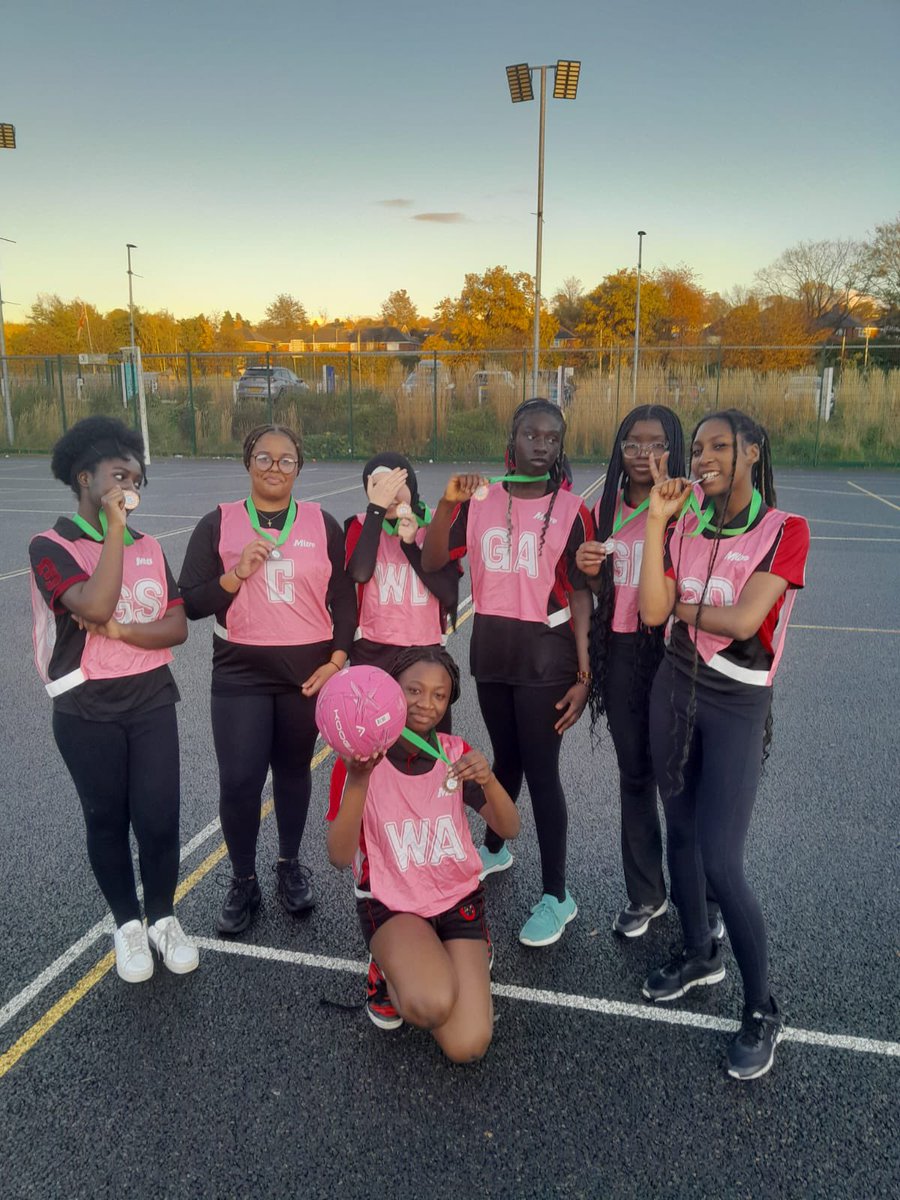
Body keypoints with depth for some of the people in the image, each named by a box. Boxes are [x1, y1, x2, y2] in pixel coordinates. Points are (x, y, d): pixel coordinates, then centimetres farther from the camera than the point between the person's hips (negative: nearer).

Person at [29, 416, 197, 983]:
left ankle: (162, 918, 26)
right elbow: (96, 605, -27)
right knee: (107, 820, 11)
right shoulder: (51, 547, -8)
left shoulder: (149, 547, 6)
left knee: (159, 817, 3)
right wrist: (114, 526, -22)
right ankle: (127, 924, 31)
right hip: (87, 711, -3)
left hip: (152, 701, 3)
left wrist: (121, 631, -18)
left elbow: (177, 627, -2)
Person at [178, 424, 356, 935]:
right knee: (239, 781, -5)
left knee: (293, 771, 13)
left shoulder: (322, 524, 3)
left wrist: (336, 660, -6)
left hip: (308, 671, 1)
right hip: (241, 673, -1)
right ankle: (243, 882, 19)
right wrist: (237, 575, -18)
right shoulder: (218, 524, 0)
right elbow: (191, 602, -3)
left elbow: (344, 600, 4)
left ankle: (291, 865, 35)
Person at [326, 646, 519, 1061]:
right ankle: (390, 974, 3)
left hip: (458, 899, 3)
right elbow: (340, 857, -22)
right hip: (391, 903, -2)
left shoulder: (456, 753, -4)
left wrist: (487, 779, -33)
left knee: (468, 1047, -12)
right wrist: (358, 779, -38)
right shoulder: (359, 760, -13)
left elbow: (509, 830, -11)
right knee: (434, 1004, -32)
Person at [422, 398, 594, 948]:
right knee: (506, 756, 21)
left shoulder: (571, 510, -7)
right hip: (490, 645, 4)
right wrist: (447, 503, -20)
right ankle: (494, 848, 45)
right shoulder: (481, 499, 1)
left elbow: (581, 595, -8)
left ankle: (557, 896, 16)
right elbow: (432, 563, -5)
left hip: (545, 653, -3)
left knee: (540, 770, 0)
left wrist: (584, 675, -13)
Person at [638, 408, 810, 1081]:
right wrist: (656, 522, -9)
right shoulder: (687, 527, 3)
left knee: (722, 864, -6)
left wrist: (682, 606, -5)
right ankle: (700, 955, 40)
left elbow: (743, 620, -21)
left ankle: (763, 1011, 17)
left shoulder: (786, 531, -10)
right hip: (675, 689, 5)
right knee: (680, 832, 16)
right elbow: (653, 611, -8)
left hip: (738, 705, -5)